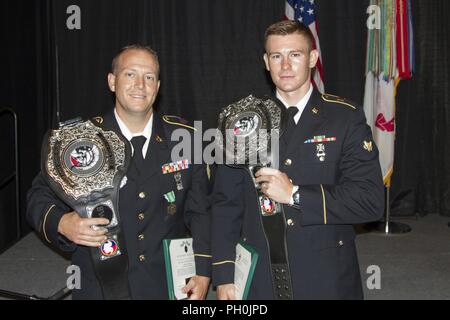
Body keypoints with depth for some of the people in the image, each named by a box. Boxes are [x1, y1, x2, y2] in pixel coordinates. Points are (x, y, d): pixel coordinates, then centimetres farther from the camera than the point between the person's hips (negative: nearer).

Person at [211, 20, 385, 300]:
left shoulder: (346, 117, -5)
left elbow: (372, 201, -12)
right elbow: (226, 204, 1)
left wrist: (295, 195, -18)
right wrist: (224, 276, -4)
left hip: (326, 279, -1)